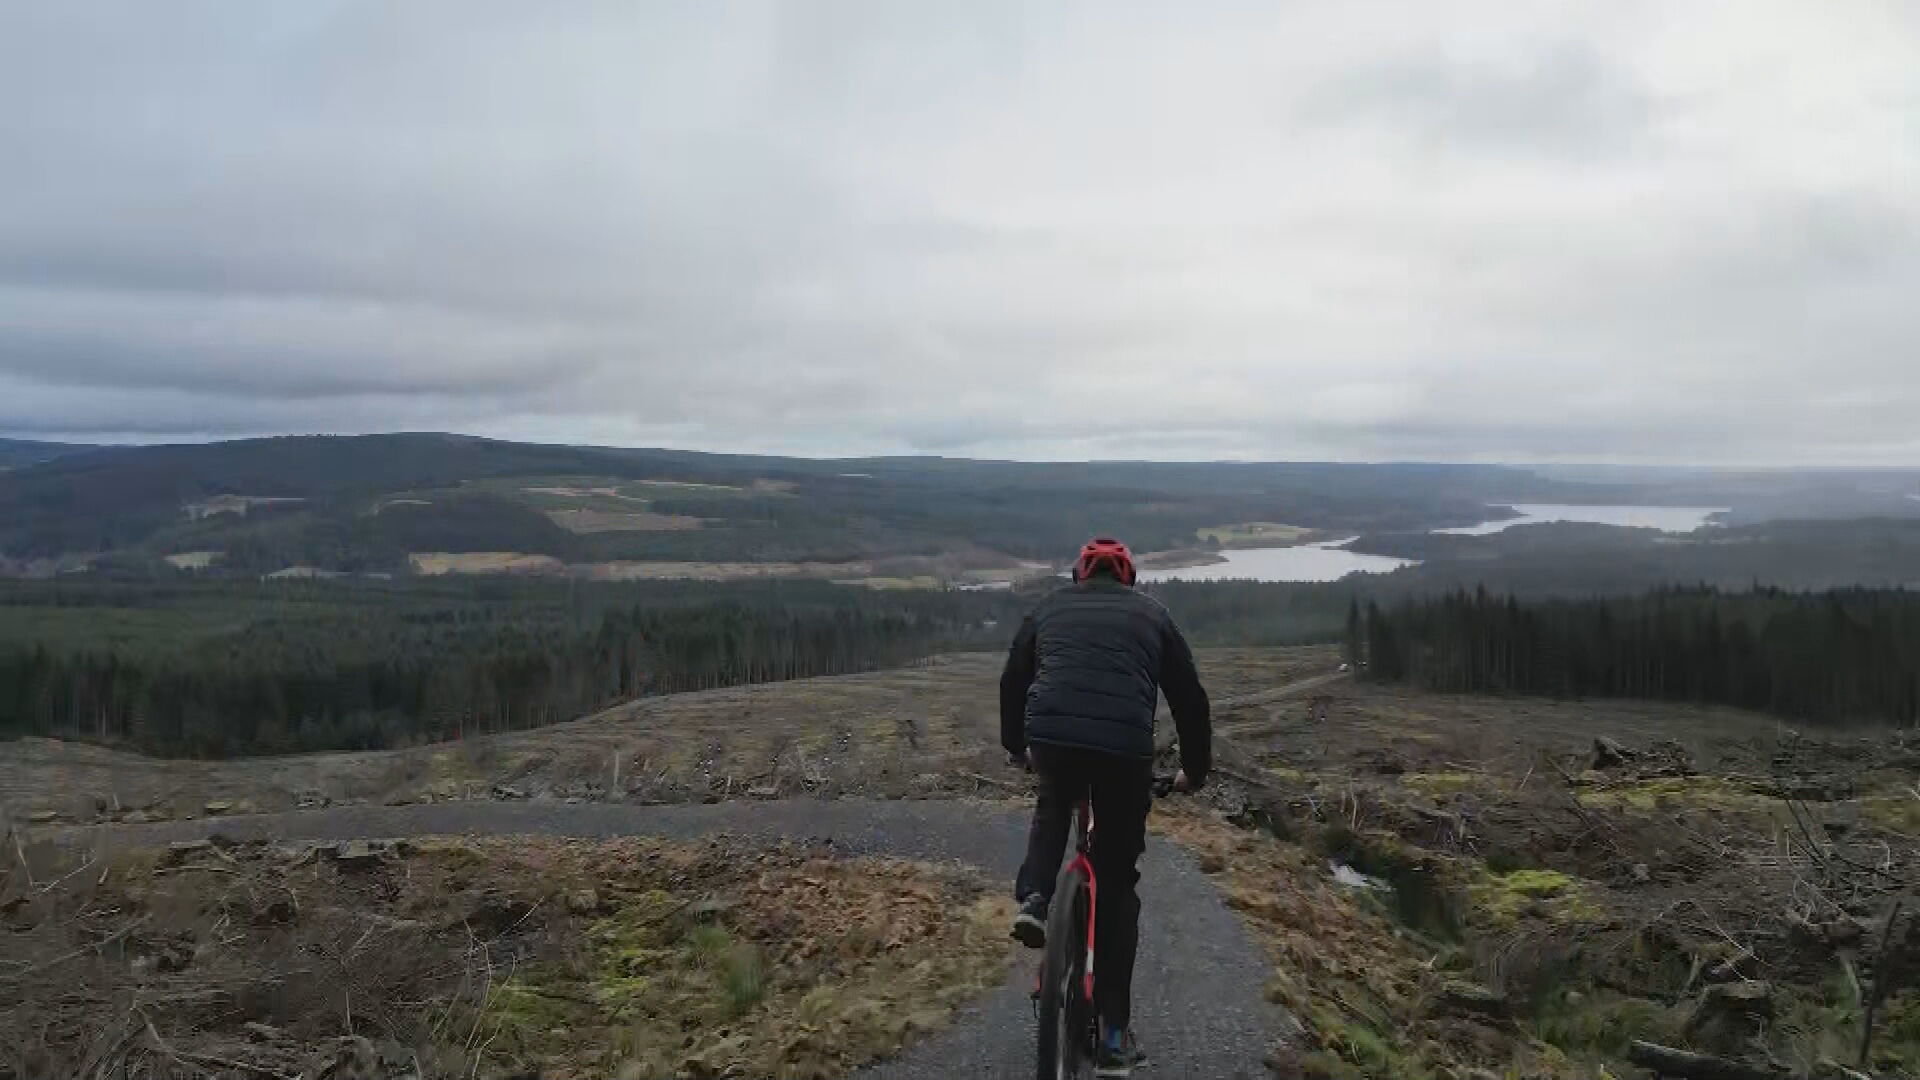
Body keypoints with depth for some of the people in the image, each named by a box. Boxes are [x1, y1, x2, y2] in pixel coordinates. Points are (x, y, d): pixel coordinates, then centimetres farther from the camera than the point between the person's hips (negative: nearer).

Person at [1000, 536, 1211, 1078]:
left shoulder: (1050, 607, 25)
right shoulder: (1151, 613, 22)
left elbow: (1013, 681, 33)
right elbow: (1189, 696, 23)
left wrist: (1016, 745, 49)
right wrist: (1195, 768, 37)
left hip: (1050, 738, 1)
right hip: (1125, 748, -1)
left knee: (1054, 804, 37)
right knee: (1117, 880, 15)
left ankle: (1034, 900, 12)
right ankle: (1114, 1034, 18)